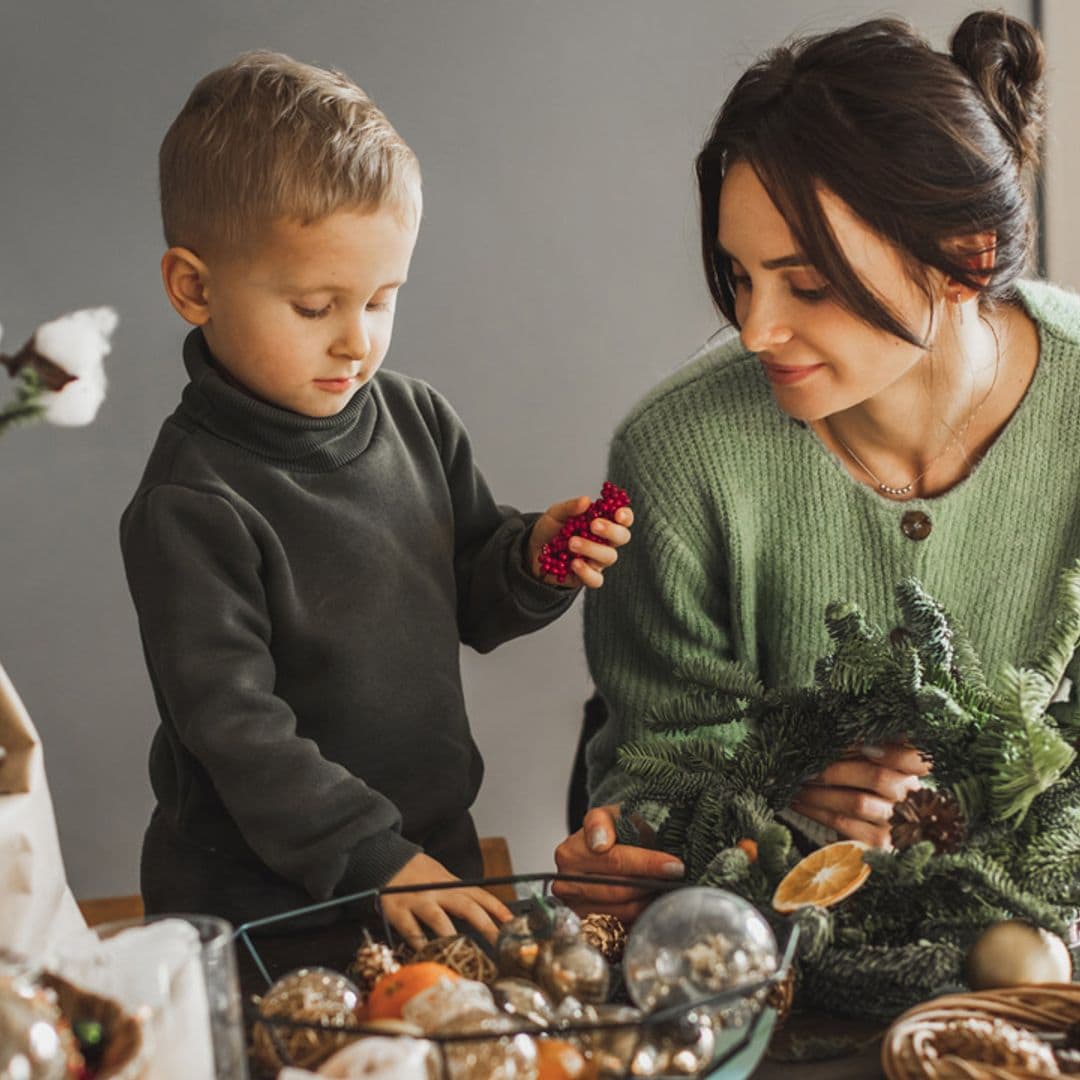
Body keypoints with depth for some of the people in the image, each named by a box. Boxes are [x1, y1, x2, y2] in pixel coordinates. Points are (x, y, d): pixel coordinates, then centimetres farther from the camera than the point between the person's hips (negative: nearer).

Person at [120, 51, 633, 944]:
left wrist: (535, 558, -12)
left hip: (433, 848, 5)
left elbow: (472, 605, 8)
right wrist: (374, 859, -23)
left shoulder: (417, 419, -2)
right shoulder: (192, 503, -20)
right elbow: (232, 723, -21)